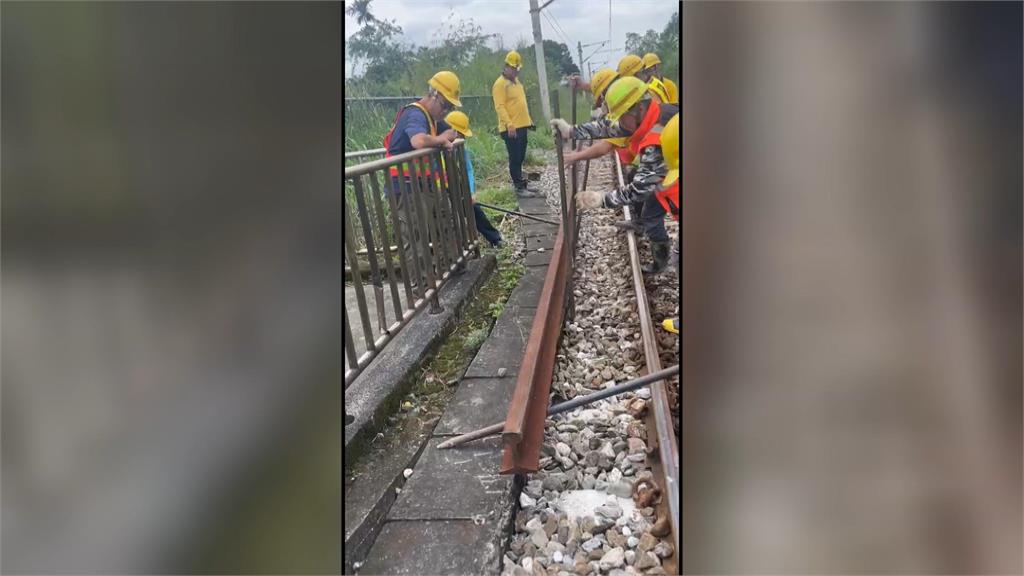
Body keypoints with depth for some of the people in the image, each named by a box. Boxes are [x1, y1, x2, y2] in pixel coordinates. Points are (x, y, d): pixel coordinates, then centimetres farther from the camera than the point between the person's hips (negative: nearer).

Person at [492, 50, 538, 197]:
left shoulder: (516, 81, 18)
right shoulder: (500, 84, -11)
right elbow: (500, 107, -19)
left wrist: (528, 119, 22)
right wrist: (509, 125, -26)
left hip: (522, 126, 9)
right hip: (510, 129, -9)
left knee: (520, 158, 14)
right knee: (515, 158, -5)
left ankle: (520, 182, 23)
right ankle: (519, 187, -2)